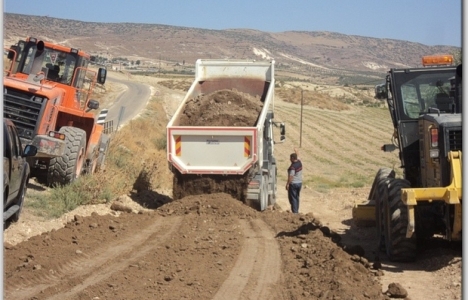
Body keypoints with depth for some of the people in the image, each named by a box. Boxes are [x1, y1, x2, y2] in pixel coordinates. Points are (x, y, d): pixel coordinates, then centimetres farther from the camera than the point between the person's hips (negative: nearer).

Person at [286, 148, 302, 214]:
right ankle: (296, 210, 21)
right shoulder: (299, 162, 2)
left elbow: (291, 176, -24)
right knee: (297, 198, 16)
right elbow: (297, 158, 27)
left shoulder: (292, 166, -21)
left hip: (293, 183, -8)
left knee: (293, 198, -1)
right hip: (299, 183, 8)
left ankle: (294, 211, -3)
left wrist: (287, 184, -18)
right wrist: (296, 152, 42)